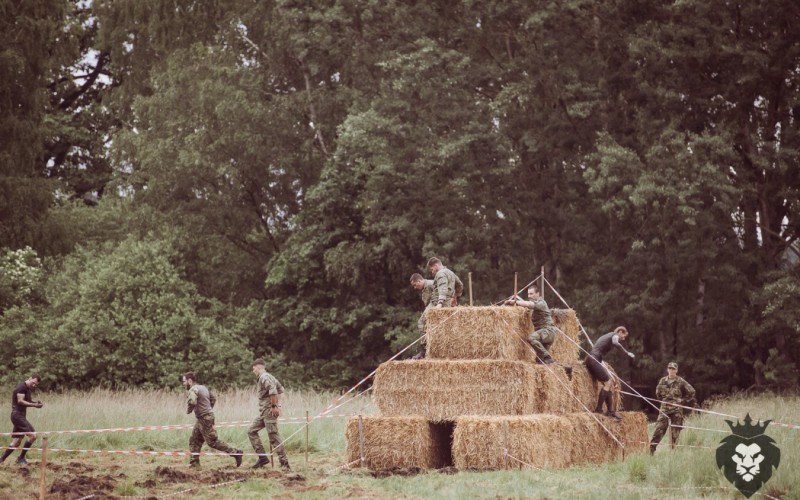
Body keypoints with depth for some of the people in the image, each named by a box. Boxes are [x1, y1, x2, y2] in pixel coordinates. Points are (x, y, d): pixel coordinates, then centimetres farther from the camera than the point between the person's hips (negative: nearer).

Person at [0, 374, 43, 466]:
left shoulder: (27, 389, 18)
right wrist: (34, 405, -24)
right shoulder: (22, 387, -12)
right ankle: (21, 458, -7)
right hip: (18, 415, -10)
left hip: (21, 416, 10)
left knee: (16, 442, 11)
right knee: (32, 435, -15)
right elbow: (20, 401, -19)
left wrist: (35, 403, 3)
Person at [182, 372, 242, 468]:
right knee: (194, 440, 13)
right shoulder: (203, 387, 16)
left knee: (213, 441, -6)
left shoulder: (193, 390, -15)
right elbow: (213, 399, 24)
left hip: (204, 419, -10)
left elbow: (192, 402, -33)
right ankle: (194, 463, 13)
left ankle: (235, 453, -4)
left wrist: (188, 410, -13)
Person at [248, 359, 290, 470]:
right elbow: (280, 389, 27)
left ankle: (285, 463, -9)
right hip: (264, 412, 11)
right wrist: (277, 403, 21)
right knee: (252, 431, 12)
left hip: (269, 411, -11)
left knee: (274, 437, -10)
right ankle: (262, 457, 9)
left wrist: (274, 406, -25)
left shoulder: (264, 377, -12)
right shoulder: (269, 377, 18)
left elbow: (273, 390, -29)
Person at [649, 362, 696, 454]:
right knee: (658, 430, -6)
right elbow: (658, 393, 23)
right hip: (664, 410, 2)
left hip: (676, 411, -2)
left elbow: (691, 391, 5)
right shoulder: (663, 381, 7)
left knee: (675, 433, 0)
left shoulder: (680, 381, -2)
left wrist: (684, 401, 6)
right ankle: (651, 450, -6)